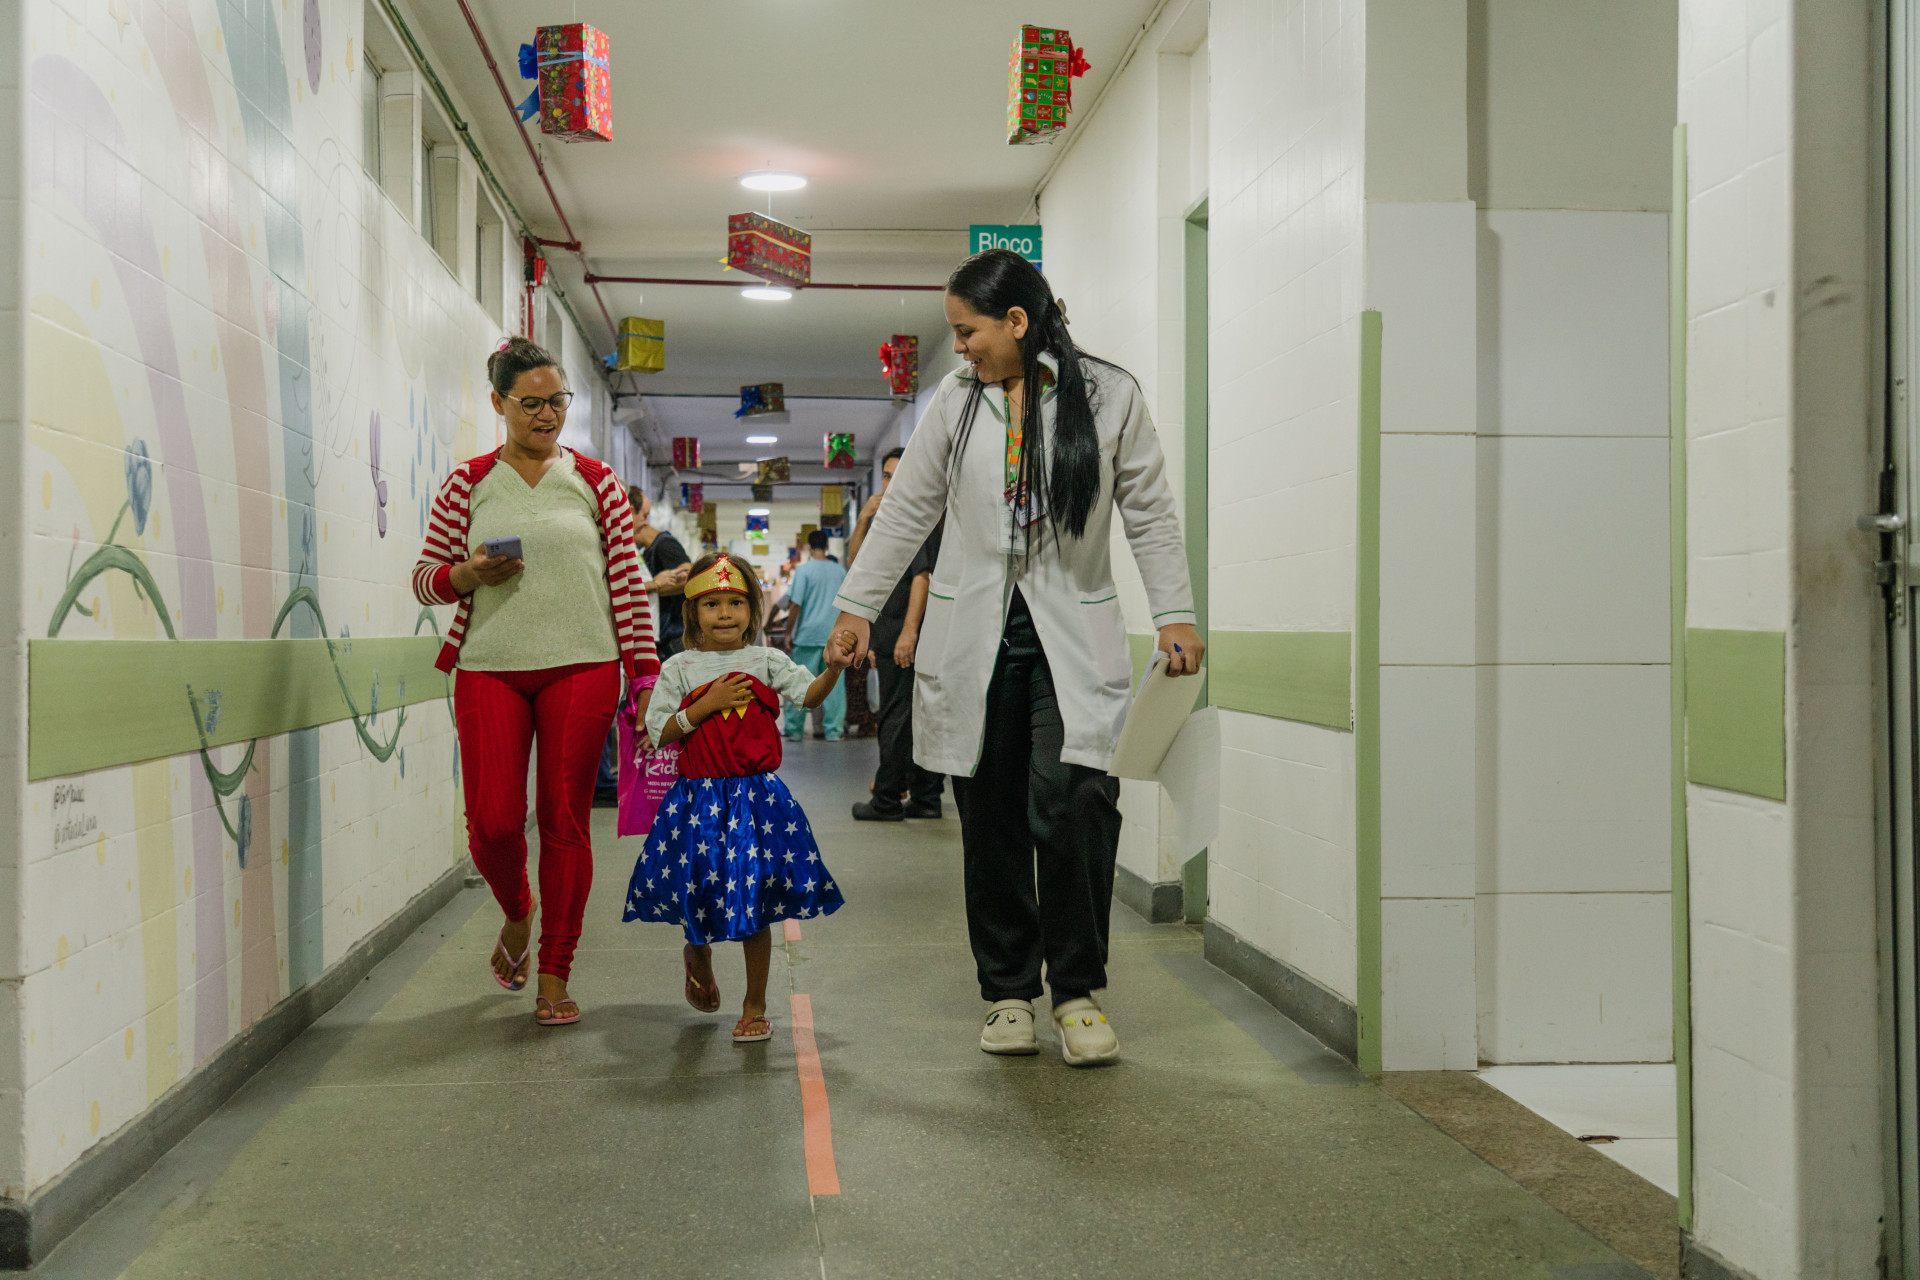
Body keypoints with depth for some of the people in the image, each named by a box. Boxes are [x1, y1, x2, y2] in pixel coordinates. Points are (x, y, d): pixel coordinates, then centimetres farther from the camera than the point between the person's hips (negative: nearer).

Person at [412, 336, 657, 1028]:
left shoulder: (595, 481, 8)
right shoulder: (468, 483, 8)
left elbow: (628, 582, 6)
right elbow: (426, 577, 10)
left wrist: (644, 676, 1)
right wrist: (470, 574, -12)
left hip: (581, 667, 0)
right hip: (490, 668, 0)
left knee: (565, 822, 0)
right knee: (493, 822, -6)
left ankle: (554, 977, 12)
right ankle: (517, 912, 29)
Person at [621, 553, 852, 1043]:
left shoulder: (767, 661, 3)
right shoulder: (680, 668, 2)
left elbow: (809, 695, -9)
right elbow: (660, 733, -3)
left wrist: (833, 668, -27)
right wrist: (706, 704, -13)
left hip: (757, 795, 0)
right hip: (698, 798, 0)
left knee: (755, 901, 2)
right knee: (701, 887, 5)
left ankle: (755, 1007, 16)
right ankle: (698, 956, 43)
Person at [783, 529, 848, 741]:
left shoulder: (804, 570, -6)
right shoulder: (840, 571, 8)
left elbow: (796, 605, -9)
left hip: (808, 635, -3)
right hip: (835, 636, 3)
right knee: (833, 683, 4)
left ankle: (794, 730, 6)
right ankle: (833, 730, 3)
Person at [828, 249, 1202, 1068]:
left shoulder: (1109, 396, 0)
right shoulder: (956, 400, 8)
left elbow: (1149, 512, 4)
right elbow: (907, 509, 12)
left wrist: (1174, 614, -2)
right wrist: (858, 604, 11)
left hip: (1072, 638, -2)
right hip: (973, 638, 3)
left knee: (1072, 805, -16)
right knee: (991, 822, 4)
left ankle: (1078, 990, 1)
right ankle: (1008, 992, 18)